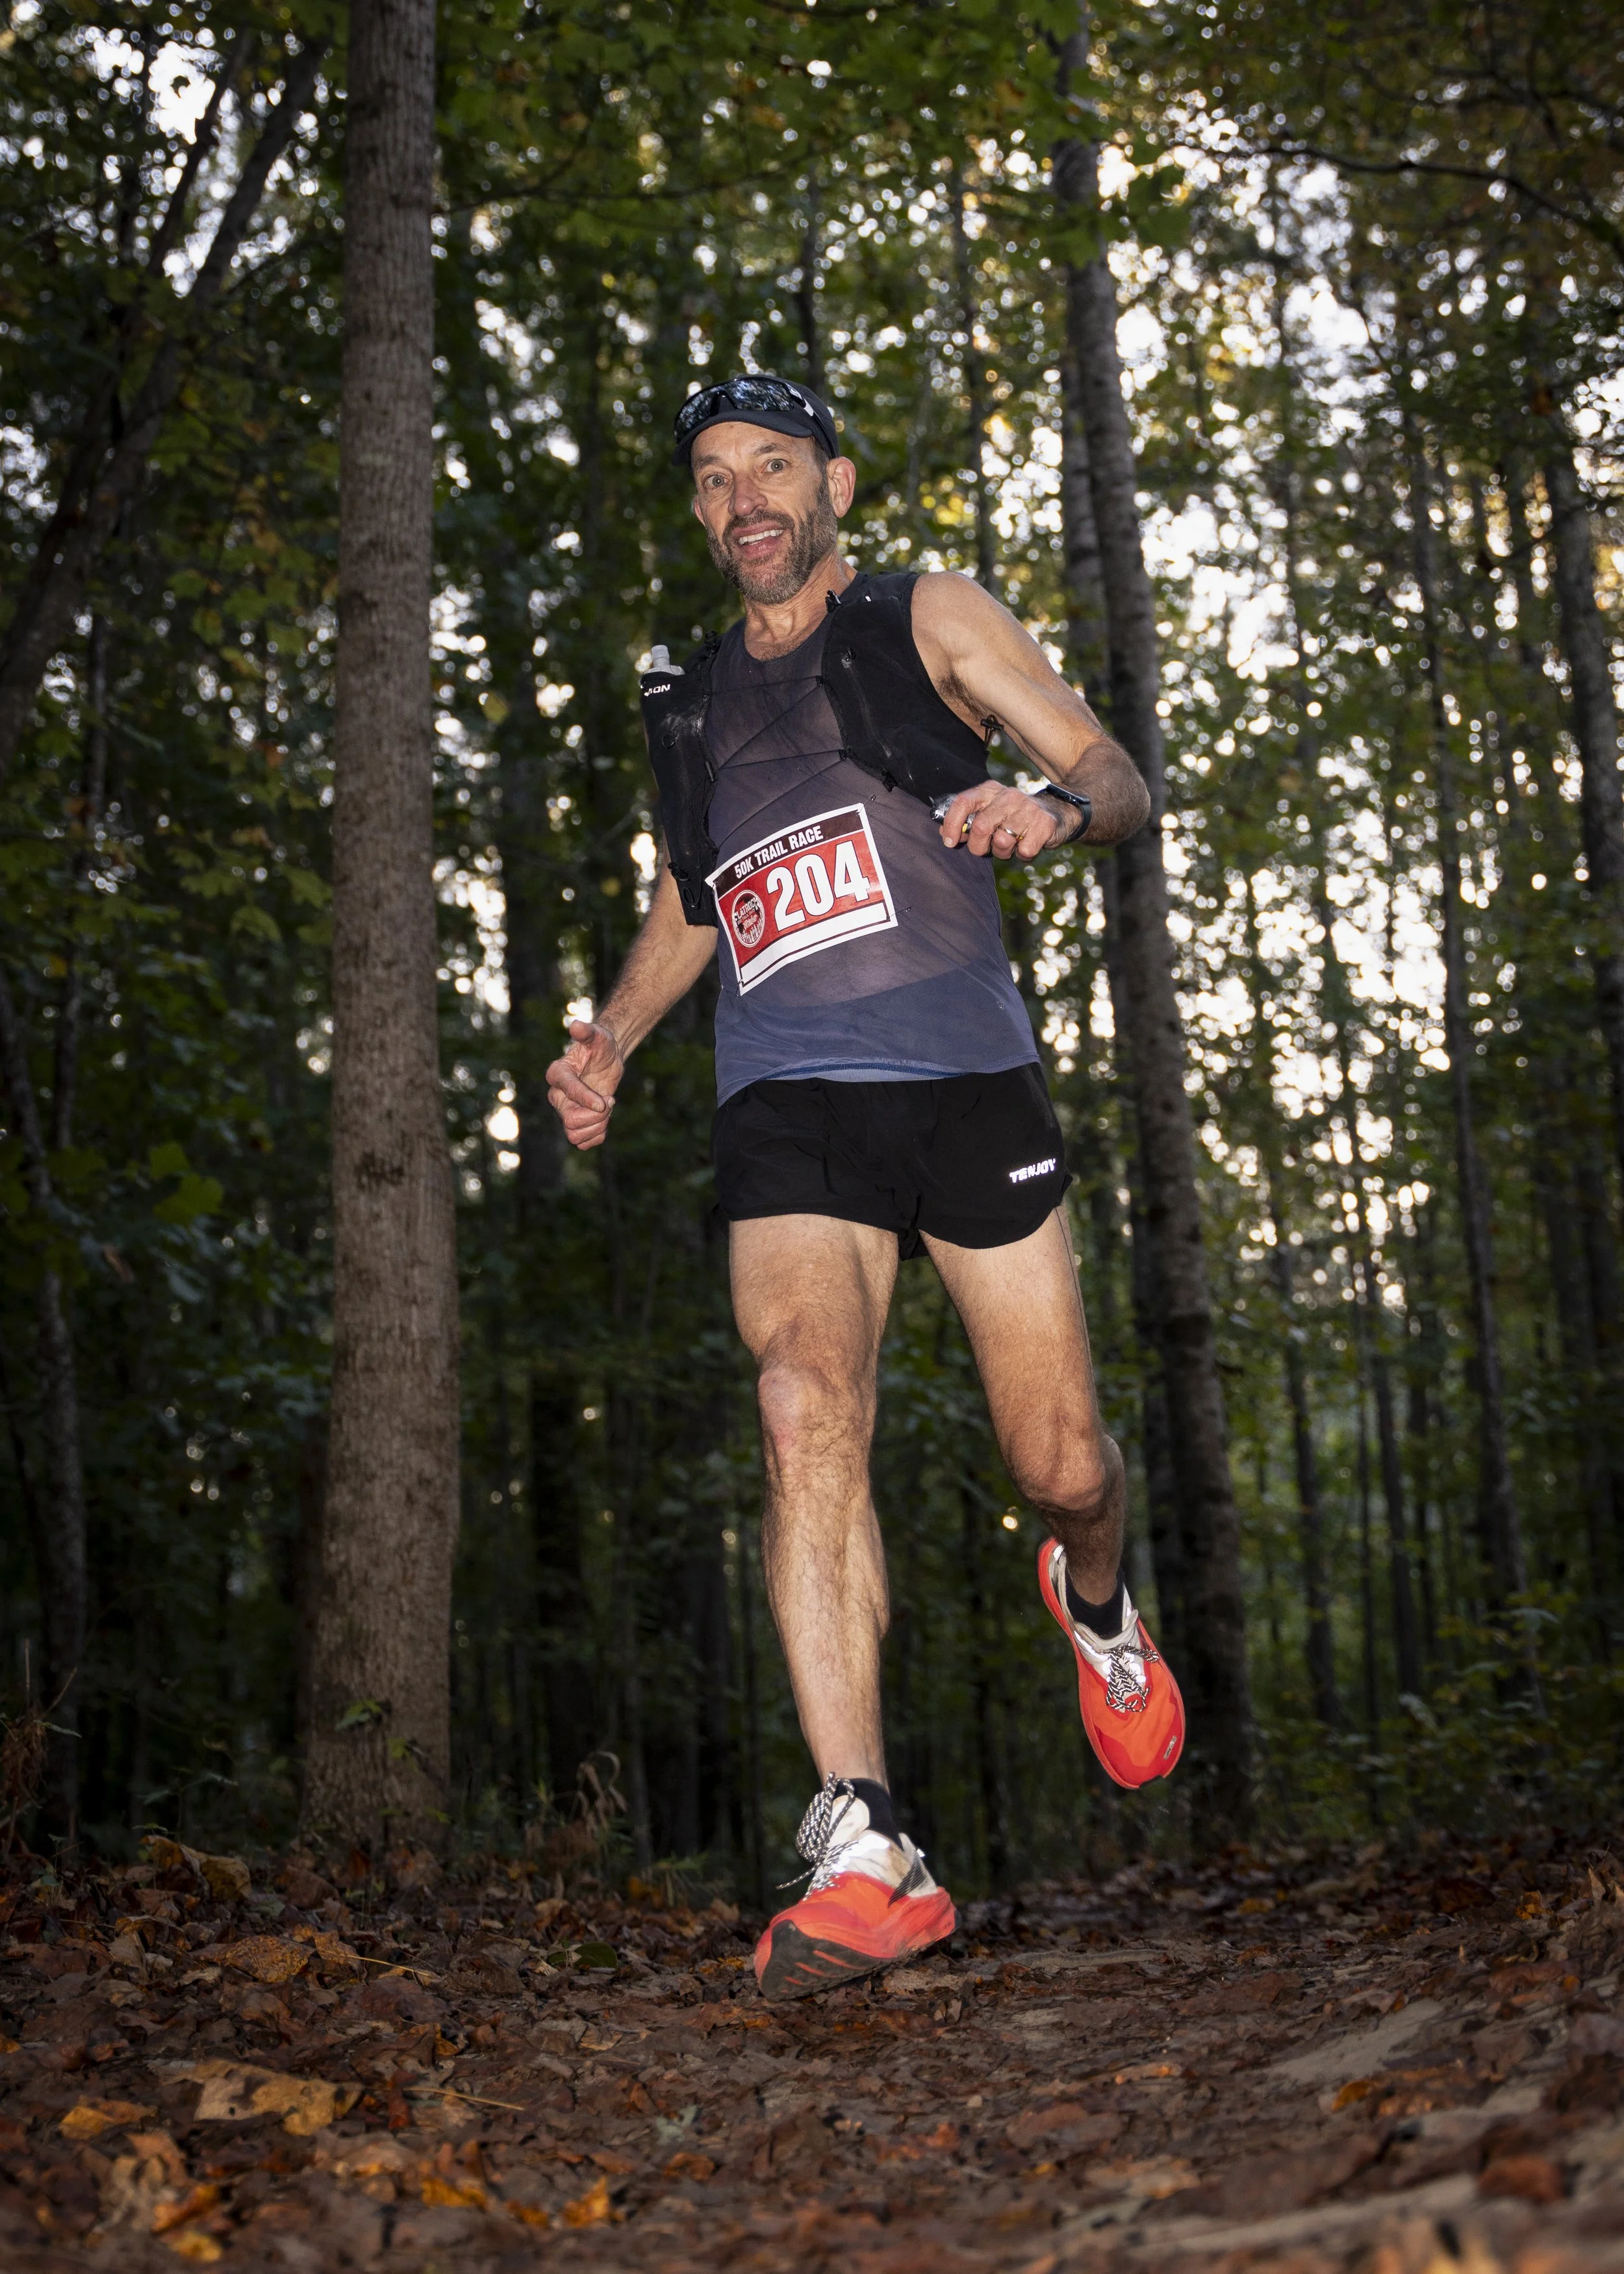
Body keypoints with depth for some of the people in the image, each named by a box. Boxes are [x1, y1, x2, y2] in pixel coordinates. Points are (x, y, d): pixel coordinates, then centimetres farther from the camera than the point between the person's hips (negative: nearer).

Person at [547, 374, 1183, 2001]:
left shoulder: (928, 622, 10)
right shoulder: (690, 702, 20)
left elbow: (1119, 776, 3)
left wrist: (1055, 806, -21)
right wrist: (611, 1040, 13)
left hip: (965, 1085, -2)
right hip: (785, 1115, 2)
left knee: (1061, 1468, 1)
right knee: (804, 1414, -23)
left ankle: (1097, 1609, 39)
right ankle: (867, 1858, -26)